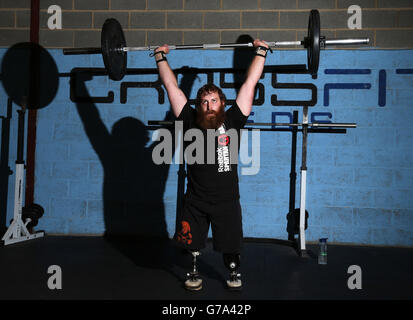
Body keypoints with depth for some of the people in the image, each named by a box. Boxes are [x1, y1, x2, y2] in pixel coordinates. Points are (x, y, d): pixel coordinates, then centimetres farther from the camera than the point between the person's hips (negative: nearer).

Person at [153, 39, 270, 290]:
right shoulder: (191, 121, -3)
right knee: (193, 242, 15)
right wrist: (161, 57, 9)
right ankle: (194, 273, 40)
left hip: (227, 200, -1)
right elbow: (171, 86, 3)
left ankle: (234, 272, 40)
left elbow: (250, 82, -1)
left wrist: (261, 52, 3)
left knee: (231, 244, 13)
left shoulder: (232, 121, -5)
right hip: (195, 201, 1)